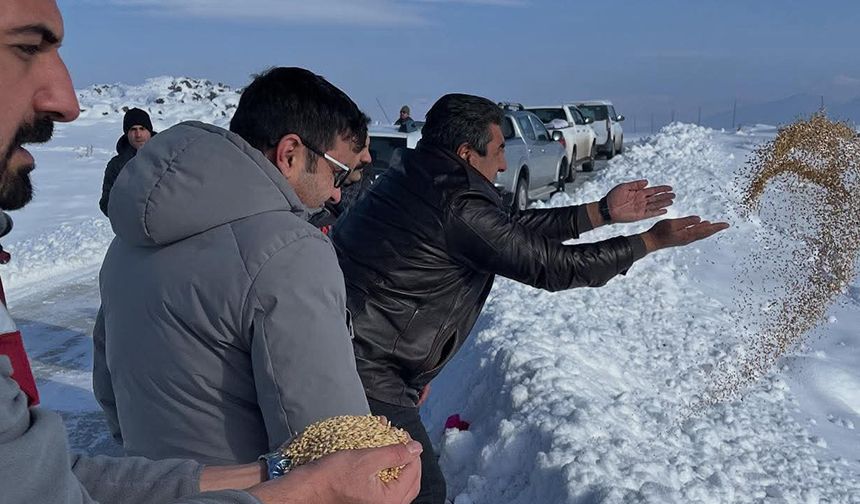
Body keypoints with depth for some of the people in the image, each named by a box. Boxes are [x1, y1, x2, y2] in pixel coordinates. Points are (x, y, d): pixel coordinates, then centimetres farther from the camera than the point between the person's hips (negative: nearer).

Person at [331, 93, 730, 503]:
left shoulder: (418, 179, 8)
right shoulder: (457, 205, -22)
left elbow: (511, 230, 12)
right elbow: (552, 265, -16)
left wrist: (603, 212, 12)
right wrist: (653, 240, -6)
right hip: (363, 375, -10)